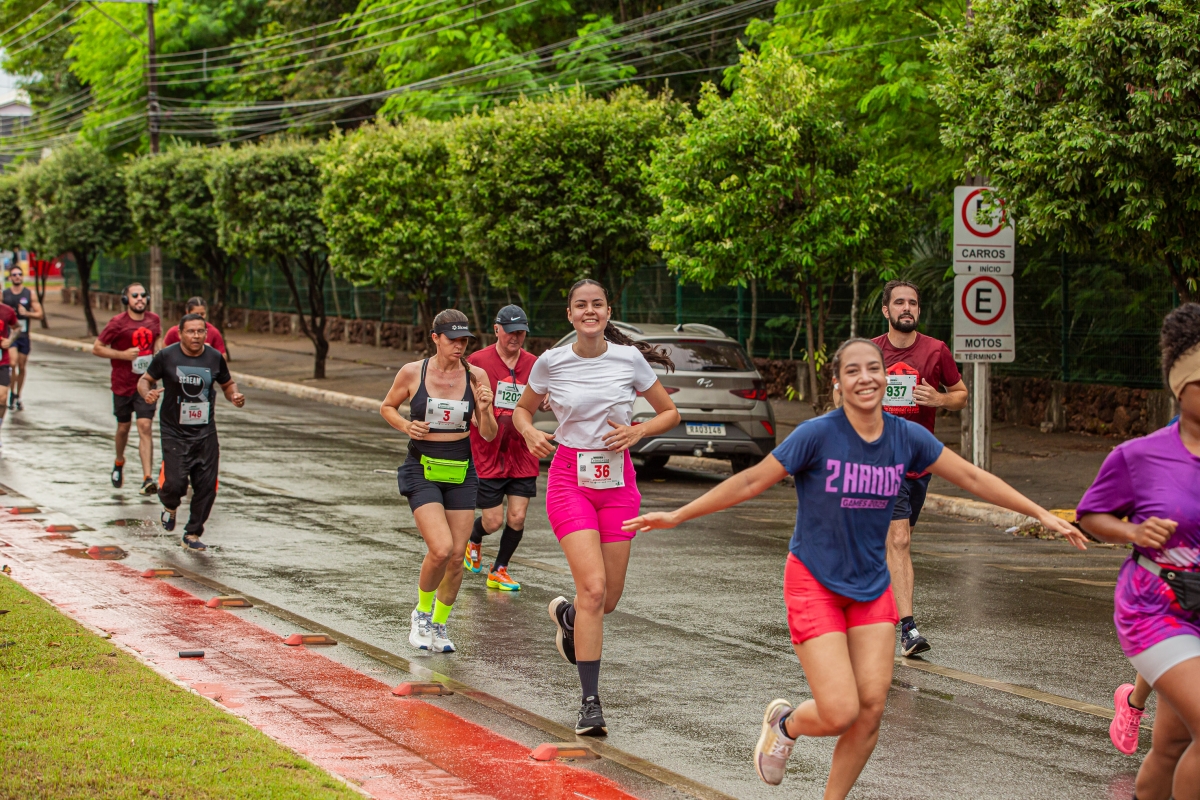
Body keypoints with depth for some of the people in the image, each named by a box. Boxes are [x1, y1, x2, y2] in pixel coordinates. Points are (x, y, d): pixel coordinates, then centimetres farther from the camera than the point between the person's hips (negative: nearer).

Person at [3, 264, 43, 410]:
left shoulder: (30, 294, 4)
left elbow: (40, 314, 2)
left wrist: (26, 313, -15)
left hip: (24, 335, 2)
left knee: (22, 367, 7)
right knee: (12, 363, -19)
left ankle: (18, 397, 21)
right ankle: (12, 394, -5)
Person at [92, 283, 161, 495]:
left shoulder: (154, 320, 3)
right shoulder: (118, 323, -10)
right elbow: (97, 348, -6)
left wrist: (156, 358, 6)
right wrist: (123, 354, -16)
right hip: (122, 384, -1)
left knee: (145, 427, -11)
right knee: (123, 427, 14)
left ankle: (147, 479, -17)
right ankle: (119, 463, 45)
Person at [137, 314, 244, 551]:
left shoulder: (215, 358, 3)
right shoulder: (166, 356, -5)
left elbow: (227, 384, 18)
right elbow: (145, 379, 5)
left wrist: (235, 395, -5)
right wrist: (147, 393, -17)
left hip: (206, 433, 3)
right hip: (174, 432, -3)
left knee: (206, 487, 0)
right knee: (175, 483, -14)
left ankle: (192, 534, 17)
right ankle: (170, 506, 23)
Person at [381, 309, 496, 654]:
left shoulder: (476, 376, -1)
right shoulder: (412, 372, -6)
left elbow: (488, 435, 1)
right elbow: (387, 406, 11)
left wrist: (484, 410, -19)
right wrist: (406, 425, -8)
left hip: (461, 473, 3)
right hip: (422, 471, -3)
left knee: (456, 557, 0)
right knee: (440, 548, -19)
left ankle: (440, 624, 22)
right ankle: (422, 611, 7)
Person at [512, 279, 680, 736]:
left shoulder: (629, 359, -2)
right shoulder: (551, 363, -3)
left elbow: (669, 413, 7)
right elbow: (522, 409, 14)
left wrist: (637, 431, -11)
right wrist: (530, 433, -8)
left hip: (618, 481, 2)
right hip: (570, 479, -2)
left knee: (609, 598, 5)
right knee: (593, 588, -18)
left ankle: (567, 615, 44)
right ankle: (590, 702, -12)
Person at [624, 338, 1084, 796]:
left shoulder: (908, 438, -4)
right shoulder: (818, 435, -17)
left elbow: (973, 478, 5)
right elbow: (751, 482, -9)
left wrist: (1041, 514, 6)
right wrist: (678, 516, -8)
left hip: (872, 587, 4)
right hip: (814, 583, -4)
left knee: (871, 708, -4)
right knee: (840, 713, -13)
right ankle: (784, 724, 22)